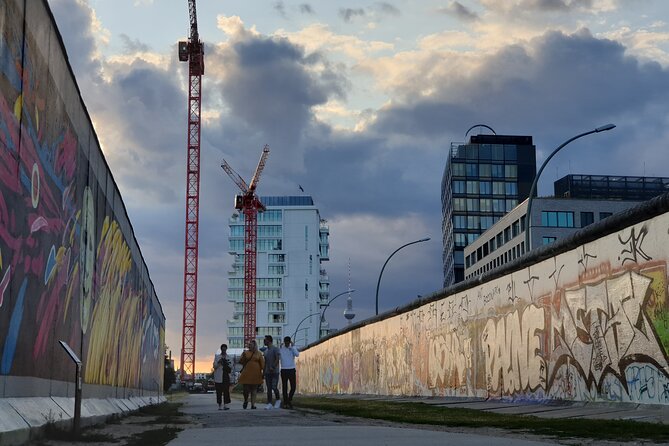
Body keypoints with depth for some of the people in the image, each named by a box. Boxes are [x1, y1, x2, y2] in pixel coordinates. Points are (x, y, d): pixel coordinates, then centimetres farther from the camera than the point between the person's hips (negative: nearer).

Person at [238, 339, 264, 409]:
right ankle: (246, 401, 23)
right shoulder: (245, 353, 7)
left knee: (254, 389, 4)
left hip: (255, 374, 0)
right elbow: (240, 362, 5)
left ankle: (253, 404, 8)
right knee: (246, 389, -3)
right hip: (246, 374, 0)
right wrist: (243, 357, -13)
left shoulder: (259, 354, 6)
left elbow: (262, 364, 4)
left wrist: (264, 372, -4)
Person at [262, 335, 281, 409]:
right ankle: (269, 404, 2)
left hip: (274, 372, -7)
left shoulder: (275, 349, -6)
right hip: (267, 372, 7)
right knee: (269, 389, 2)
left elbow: (277, 359, -15)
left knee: (274, 387, -12)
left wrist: (273, 367, -26)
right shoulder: (266, 350, 16)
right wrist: (264, 372, 15)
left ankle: (278, 400, 10)